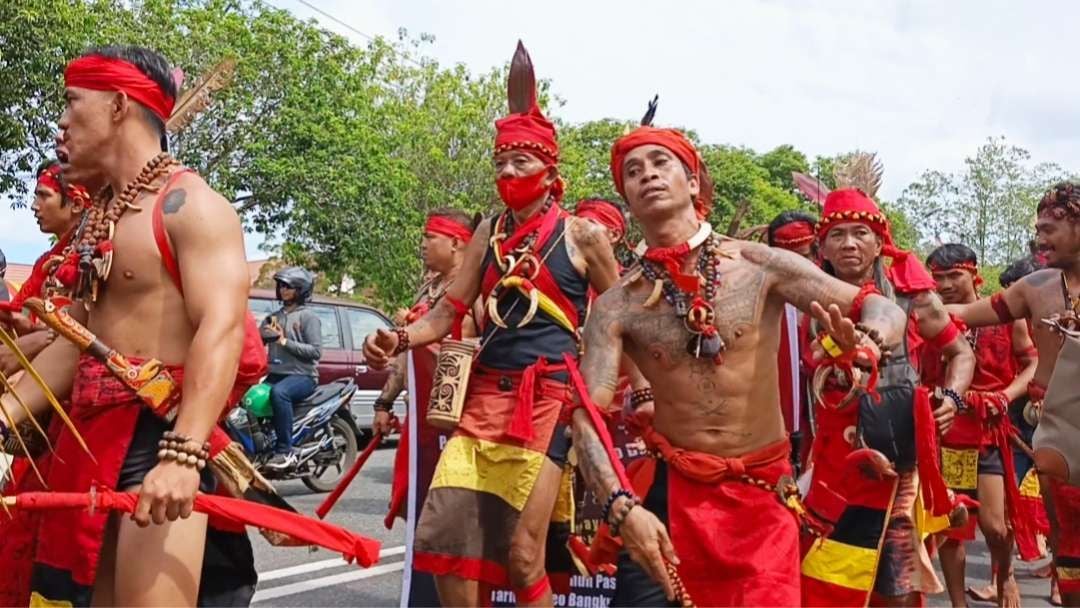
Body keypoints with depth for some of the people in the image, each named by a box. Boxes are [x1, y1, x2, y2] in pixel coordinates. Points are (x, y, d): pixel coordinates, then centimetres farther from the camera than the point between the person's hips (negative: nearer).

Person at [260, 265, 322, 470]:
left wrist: (285, 342, -13)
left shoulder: (308, 316, 2)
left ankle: (285, 451, -33)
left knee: (279, 392, -36)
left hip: (302, 375, -6)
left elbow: (316, 351, -9)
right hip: (275, 374, 6)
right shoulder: (273, 317, 22)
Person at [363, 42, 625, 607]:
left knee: (523, 554, -8)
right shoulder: (488, 232, 14)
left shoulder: (582, 234, 2)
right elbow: (449, 311, 11)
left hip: (548, 397, -5)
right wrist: (399, 340, -7)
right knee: (441, 539, -1)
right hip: (485, 394, 5)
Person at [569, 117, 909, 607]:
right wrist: (621, 505, -30)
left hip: (763, 495, 0)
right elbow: (588, 415, -12)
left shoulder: (759, 266, -6)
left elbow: (884, 310, -7)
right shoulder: (616, 307, -4)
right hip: (670, 493, 0)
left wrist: (863, 347, -31)